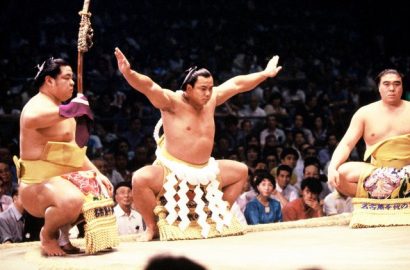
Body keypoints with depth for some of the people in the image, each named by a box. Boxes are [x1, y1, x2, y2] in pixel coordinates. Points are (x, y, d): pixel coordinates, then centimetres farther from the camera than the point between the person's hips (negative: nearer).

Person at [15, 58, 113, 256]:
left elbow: (75, 152, 23)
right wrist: (66, 110, -51)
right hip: (38, 185, -10)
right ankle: (47, 234, -8)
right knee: (72, 201, -38)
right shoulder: (39, 105, -12)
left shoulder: (59, 109, 21)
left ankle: (62, 231, 14)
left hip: (62, 180, 10)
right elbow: (29, 120, -39)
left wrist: (96, 174, 9)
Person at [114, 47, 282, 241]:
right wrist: (128, 73, -51)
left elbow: (237, 84, 14)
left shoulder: (211, 99, 2)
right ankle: (152, 227, -13)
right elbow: (149, 87, -33)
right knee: (141, 179, -35)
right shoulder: (172, 102, -16)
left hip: (205, 170, 7)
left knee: (241, 171, 16)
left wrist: (265, 74, 23)